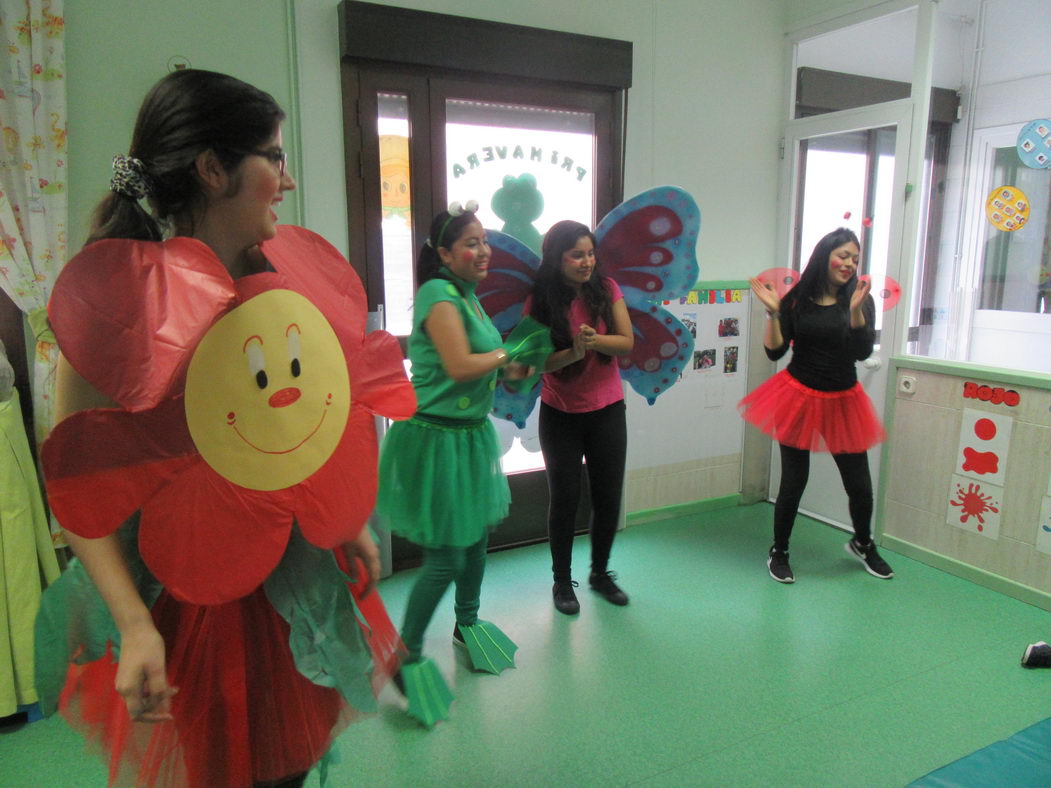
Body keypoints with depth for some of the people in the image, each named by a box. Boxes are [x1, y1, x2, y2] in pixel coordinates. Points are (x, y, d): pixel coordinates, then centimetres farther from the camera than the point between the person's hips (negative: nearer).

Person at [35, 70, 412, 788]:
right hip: (187, 596, -5)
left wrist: (352, 527, 11)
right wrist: (135, 626, -22)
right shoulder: (124, 298, -17)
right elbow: (75, 478, -16)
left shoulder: (295, 274, -1)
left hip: (300, 586, 5)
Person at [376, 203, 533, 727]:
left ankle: (467, 623, 45)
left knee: (477, 536, 22)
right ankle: (408, 655, 19)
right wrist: (504, 355, -12)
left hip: (472, 433, 10)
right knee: (445, 557, -2)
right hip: (437, 437, -10)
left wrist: (506, 369, 1)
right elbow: (459, 366, -27)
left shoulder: (468, 295, 12)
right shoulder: (439, 295, -18)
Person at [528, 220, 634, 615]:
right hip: (560, 415, -2)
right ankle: (562, 581, 25)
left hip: (607, 411, 2)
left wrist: (595, 339, -26)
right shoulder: (540, 300, -10)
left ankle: (600, 572, 33)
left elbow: (627, 343, -7)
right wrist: (573, 352, -30)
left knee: (609, 496, 10)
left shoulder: (606, 289, -5)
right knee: (565, 498, 6)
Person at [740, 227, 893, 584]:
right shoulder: (796, 299, -4)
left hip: (842, 401, 2)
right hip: (799, 398, -2)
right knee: (793, 482, 3)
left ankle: (863, 545, 38)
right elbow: (774, 352, -7)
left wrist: (855, 310, -27)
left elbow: (863, 352, -14)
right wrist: (773, 313, -20)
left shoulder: (861, 301, -2)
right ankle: (778, 553, 24)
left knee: (859, 484, 8)